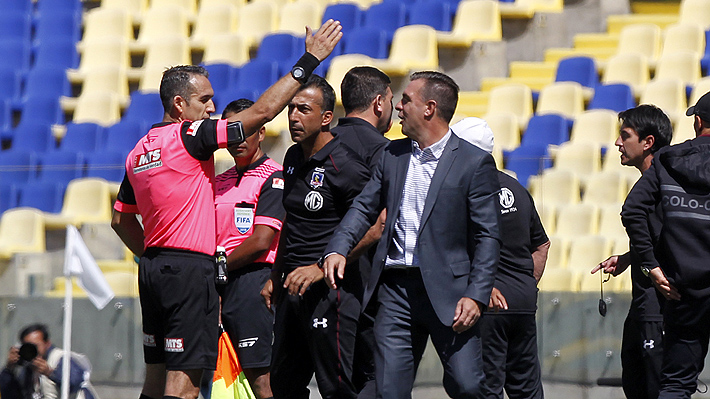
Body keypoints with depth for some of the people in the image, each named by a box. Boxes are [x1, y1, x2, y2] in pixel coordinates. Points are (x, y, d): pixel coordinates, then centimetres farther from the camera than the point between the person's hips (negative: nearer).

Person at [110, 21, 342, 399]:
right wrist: (308, 61, -9)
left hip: (153, 268, 9)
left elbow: (121, 219, 22)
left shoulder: (139, 151, 13)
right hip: (191, 269, -9)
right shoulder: (189, 137, -11)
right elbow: (261, 112, -14)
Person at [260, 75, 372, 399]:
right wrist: (275, 276, 22)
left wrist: (323, 268, -18)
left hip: (329, 288, -9)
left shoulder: (344, 165, -13)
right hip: (292, 286, 9)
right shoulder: (293, 158, 13)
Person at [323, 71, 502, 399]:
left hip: (447, 291, -4)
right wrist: (338, 248, -6)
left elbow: (488, 236, -5)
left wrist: (476, 295, -14)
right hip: (395, 289, 4)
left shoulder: (475, 162, -3)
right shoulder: (391, 155, 13)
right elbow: (364, 207, 14)